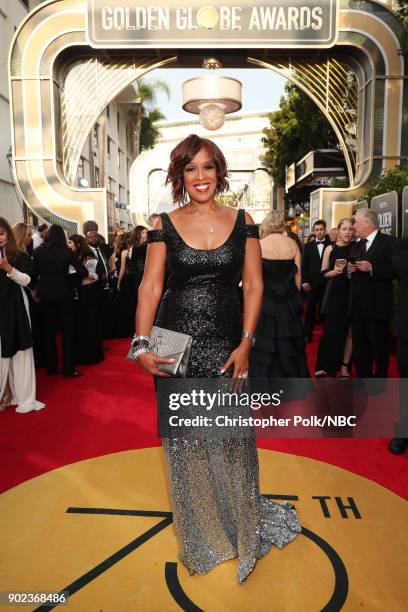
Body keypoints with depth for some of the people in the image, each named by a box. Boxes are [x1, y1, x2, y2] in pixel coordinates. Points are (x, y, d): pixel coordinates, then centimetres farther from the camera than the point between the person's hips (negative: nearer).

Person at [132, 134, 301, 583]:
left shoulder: (242, 222, 3)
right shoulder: (165, 225, 1)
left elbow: (253, 285, 1)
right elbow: (150, 287, -3)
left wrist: (246, 343, -8)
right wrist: (142, 345, -15)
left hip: (226, 346, 0)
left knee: (231, 439, 8)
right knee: (184, 440, 12)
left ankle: (240, 526, 37)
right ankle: (199, 532, 38)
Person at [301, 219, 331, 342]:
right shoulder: (308, 246, 7)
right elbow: (303, 265, 5)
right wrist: (304, 281, -4)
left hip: (326, 283, -1)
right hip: (311, 284, 1)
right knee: (310, 310, 6)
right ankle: (307, 334, 13)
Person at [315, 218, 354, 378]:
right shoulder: (330, 249, 3)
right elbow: (323, 273, 4)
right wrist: (335, 271, -15)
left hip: (351, 294, 1)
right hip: (334, 294, -1)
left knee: (349, 332, 6)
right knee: (330, 332, -4)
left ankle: (344, 366, 18)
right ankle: (323, 366, 11)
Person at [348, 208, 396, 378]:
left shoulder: (389, 241, -8)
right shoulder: (357, 245, 15)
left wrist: (372, 268, -24)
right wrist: (350, 269, -4)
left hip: (377, 306, -7)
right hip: (358, 305, 7)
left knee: (380, 349, 6)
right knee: (359, 349, 14)